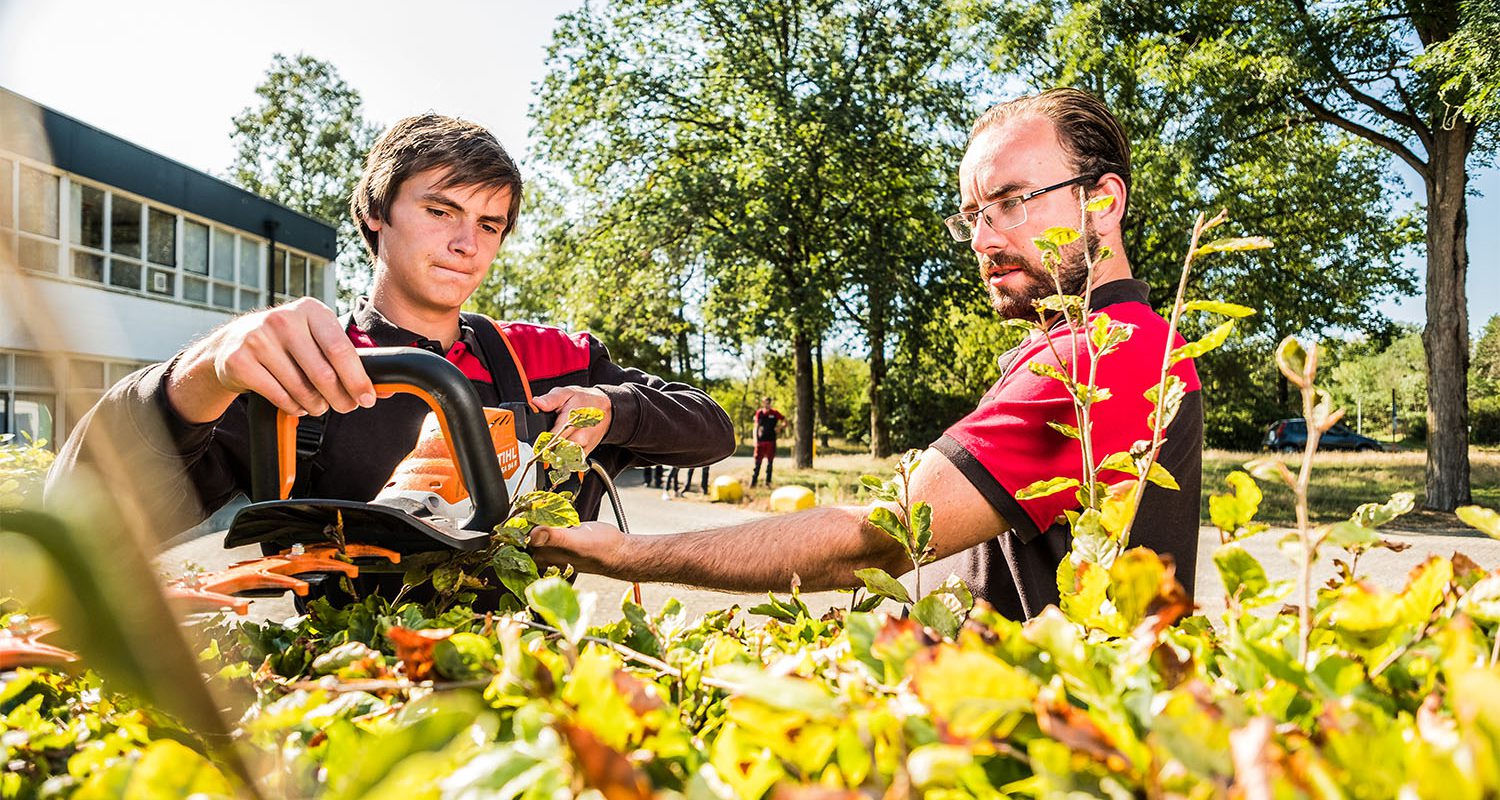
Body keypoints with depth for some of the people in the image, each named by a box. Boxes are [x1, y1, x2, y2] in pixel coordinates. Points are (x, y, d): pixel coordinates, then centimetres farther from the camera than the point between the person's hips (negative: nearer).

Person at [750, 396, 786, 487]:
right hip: (760, 441, 0)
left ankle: (768, 481, 13)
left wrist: (780, 428, -9)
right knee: (757, 462, 0)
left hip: (771, 441, 0)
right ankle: (753, 481, 4)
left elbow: (785, 421, 10)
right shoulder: (759, 413, 4)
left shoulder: (774, 413, 1)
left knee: (770, 462, 6)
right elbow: (756, 426, 7)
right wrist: (755, 439, 0)